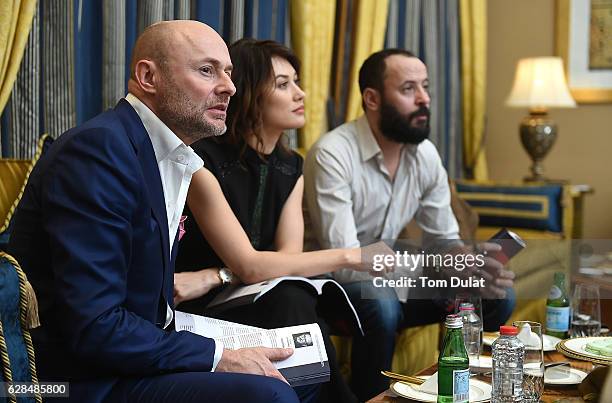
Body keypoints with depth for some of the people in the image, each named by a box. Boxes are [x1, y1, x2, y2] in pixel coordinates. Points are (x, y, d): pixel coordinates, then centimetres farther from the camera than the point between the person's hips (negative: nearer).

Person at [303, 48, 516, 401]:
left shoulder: (425, 154, -3)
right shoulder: (333, 154, -24)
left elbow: (445, 241, 3)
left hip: (388, 278, 7)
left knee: (496, 296, -5)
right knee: (380, 302, -37)